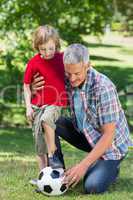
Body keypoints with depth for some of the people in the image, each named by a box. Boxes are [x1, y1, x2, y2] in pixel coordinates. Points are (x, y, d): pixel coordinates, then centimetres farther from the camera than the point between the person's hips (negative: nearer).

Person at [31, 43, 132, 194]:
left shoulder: (103, 87, -29)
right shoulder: (68, 80, -10)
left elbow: (108, 135, -27)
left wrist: (83, 165, -29)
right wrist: (34, 91, -18)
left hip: (110, 144, -6)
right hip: (86, 136, 6)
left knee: (92, 187, -26)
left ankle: (111, 168, 7)